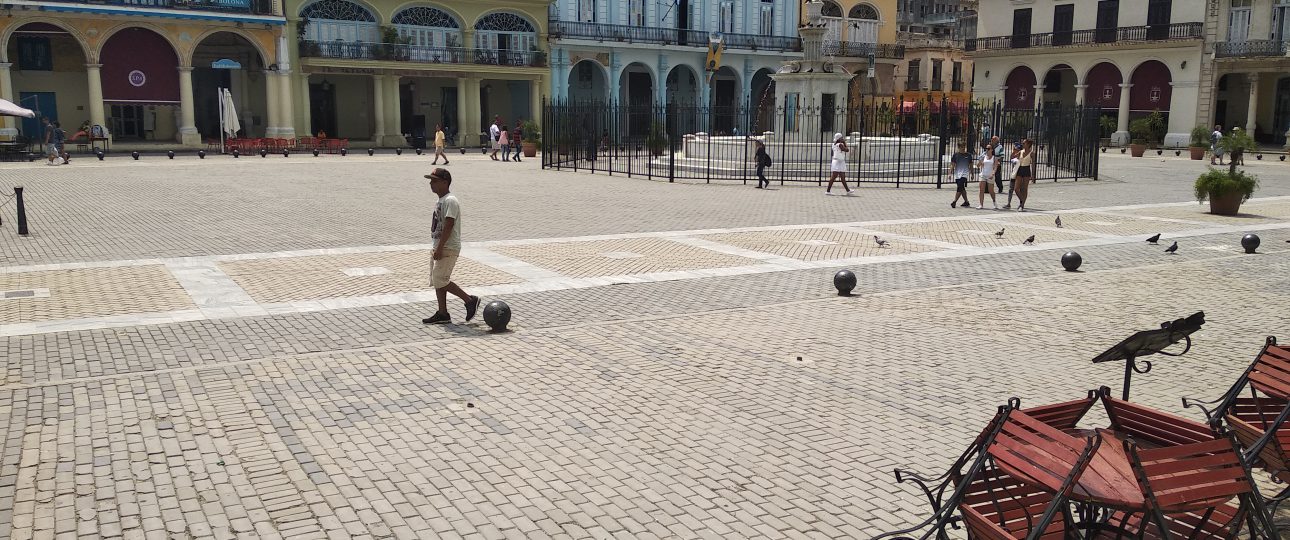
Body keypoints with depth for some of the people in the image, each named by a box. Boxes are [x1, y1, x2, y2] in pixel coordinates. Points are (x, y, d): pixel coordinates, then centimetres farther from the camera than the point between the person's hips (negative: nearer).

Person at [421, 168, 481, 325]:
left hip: (448, 248, -10)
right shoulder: (441, 201, 14)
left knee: (440, 280, -11)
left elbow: (448, 226, -22)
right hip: (439, 247, 10)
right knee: (437, 281, 10)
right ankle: (442, 314, 17)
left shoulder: (450, 201, -16)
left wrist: (440, 248, -24)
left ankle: (470, 300, -1)